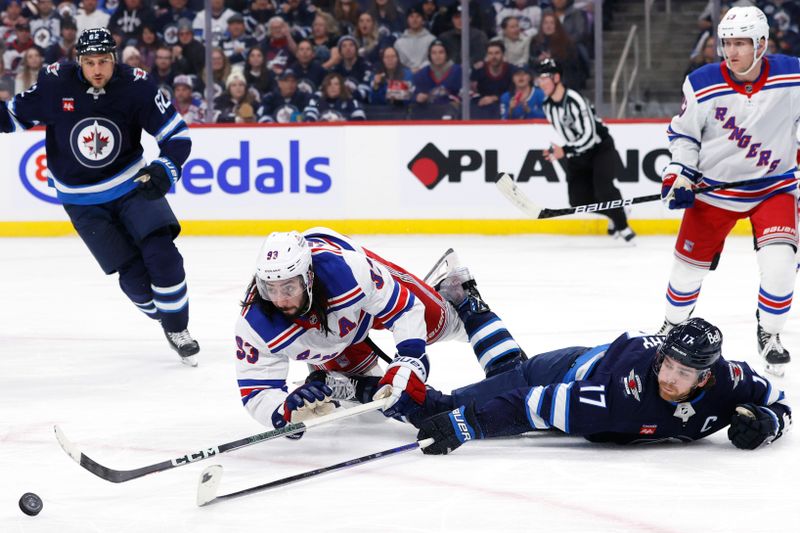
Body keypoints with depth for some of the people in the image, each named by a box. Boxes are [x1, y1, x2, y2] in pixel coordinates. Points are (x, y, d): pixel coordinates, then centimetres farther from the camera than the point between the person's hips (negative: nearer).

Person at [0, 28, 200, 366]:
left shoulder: (136, 86, -17)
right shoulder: (55, 83, -16)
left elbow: (177, 135, -14)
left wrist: (164, 170, -30)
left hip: (133, 185, 0)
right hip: (83, 200, 0)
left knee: (162, 256, -16)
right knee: (133, 275, -6)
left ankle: (178, 330, 5)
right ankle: (162, 317, 23)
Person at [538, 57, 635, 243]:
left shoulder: (574, 101, -27)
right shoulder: (548, 105, 0)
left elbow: (589, 136, -31)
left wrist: (565, 151, -35)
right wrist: (554, 150, 7)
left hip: (600, 149, -8)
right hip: (577, 156, 8)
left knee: (602, 186, -29)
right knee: (579, 200, -3)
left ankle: (622, 226, -15)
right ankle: (614, 215, 22)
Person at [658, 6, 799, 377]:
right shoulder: (702, 85, -16)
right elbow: (683, 133, -1)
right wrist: (678, 175, -10)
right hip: (713, 187, 1)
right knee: (689, 263, 8)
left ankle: (769, 335, 6)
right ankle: (673, 327, 35)